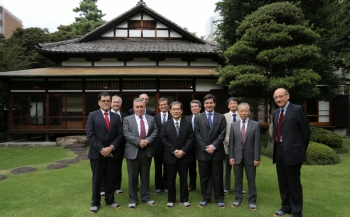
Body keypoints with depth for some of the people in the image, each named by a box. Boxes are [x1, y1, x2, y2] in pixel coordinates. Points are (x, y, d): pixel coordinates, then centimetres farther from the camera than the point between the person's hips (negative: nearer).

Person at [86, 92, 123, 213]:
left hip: (112, 152, 3)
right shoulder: (92, 115, -1)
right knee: (97, 178, 8)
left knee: (111, 178, 10)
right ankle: (95, 203, 22)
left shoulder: (116, 117, 8)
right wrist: (101, 149, -14)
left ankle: (110, 200, 26)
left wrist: (111, 147, -12)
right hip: (97, 153, -2)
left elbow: (120, 135, 2)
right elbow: (90, 135, -8)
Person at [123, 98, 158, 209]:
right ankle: (132, 199, 19)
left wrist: (147, 140, -15)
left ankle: (146, 197, 26)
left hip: (147, 151, 3)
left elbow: (155, 131, 1)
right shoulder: (127, 119, 0)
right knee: (133, 176, 6)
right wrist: (139, 141, -20)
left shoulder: (151, 119, 9)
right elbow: (126, 133, -11)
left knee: (145, 175, 13)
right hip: (133, 151, -2)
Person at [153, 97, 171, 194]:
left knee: (167, 167, 11)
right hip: (158, 145, 1)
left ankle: (166, 186, 24)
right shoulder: (155, 117, 4)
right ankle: (158, 186, 24)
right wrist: (153, 143, -10)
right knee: (158, 167, 11)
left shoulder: (173, 117, -1)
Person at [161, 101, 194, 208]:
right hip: (170, 156, 0)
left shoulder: (187, 123, 2)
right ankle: (171, 200, 22)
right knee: (171, 179, 9)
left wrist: (183, 151, -14)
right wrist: (174, 151, -14)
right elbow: (164, 140, -4)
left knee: (183, 179, 9)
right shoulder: (166, 124, 3)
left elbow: (191, 138, -3)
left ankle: (184, 200, 22)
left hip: (184, 156, 0)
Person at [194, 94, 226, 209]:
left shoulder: (221, 117, 7)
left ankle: (219, 199, 21)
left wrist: (214, 146, -12)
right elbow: (197, 135, -1)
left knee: (218, 177, 8)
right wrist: (205, 147, -10)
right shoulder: (198, 118, 6)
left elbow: (222, 134, -1)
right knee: (204, 177, 9)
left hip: (217, 152, 0)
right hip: (203, 152, 0)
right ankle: (206, 198, 22)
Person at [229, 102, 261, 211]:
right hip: (237, 156, 2)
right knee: (238, 180, 11)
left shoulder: (255, 125, -2)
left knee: (251, 180, 7)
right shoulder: (233, 125, 4)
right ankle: (238, 199, 25)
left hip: (250, 157, -2)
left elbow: (257, 143, -4)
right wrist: (231, 156, -2)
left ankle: (252, 201, 20)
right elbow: (231, 142, 3)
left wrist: (257, 158, -8)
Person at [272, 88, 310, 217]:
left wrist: (301, 150, -1)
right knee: (283, 182, 16)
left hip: (292, 151, -7)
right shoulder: (275, 113, 11)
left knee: (294, 183, 3)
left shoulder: (297, 109, -9)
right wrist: (276, 148, 11)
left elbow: (305, 131, -7)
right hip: (279, 151, 7)